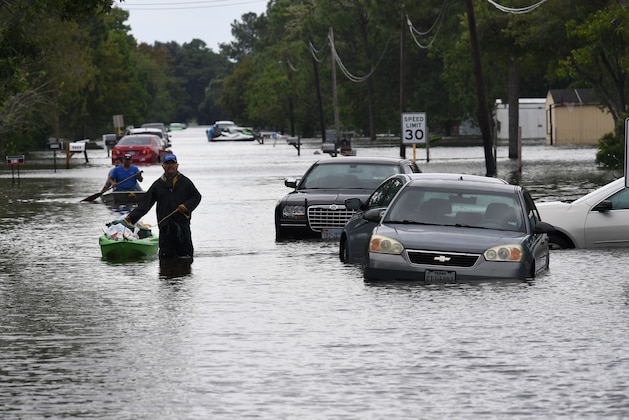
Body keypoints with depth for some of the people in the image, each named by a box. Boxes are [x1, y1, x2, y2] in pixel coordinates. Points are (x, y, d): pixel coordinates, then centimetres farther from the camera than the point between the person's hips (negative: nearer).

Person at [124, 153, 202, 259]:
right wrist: (132, 216, 2)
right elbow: (145, 203, 10)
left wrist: (186, 206, -8)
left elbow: (197, 196, 11)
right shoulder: (158, 184, 10)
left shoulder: (185, 182, 8)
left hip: (182, 222, -1)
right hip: (165, 226, 1)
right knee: (166, 254, -2)